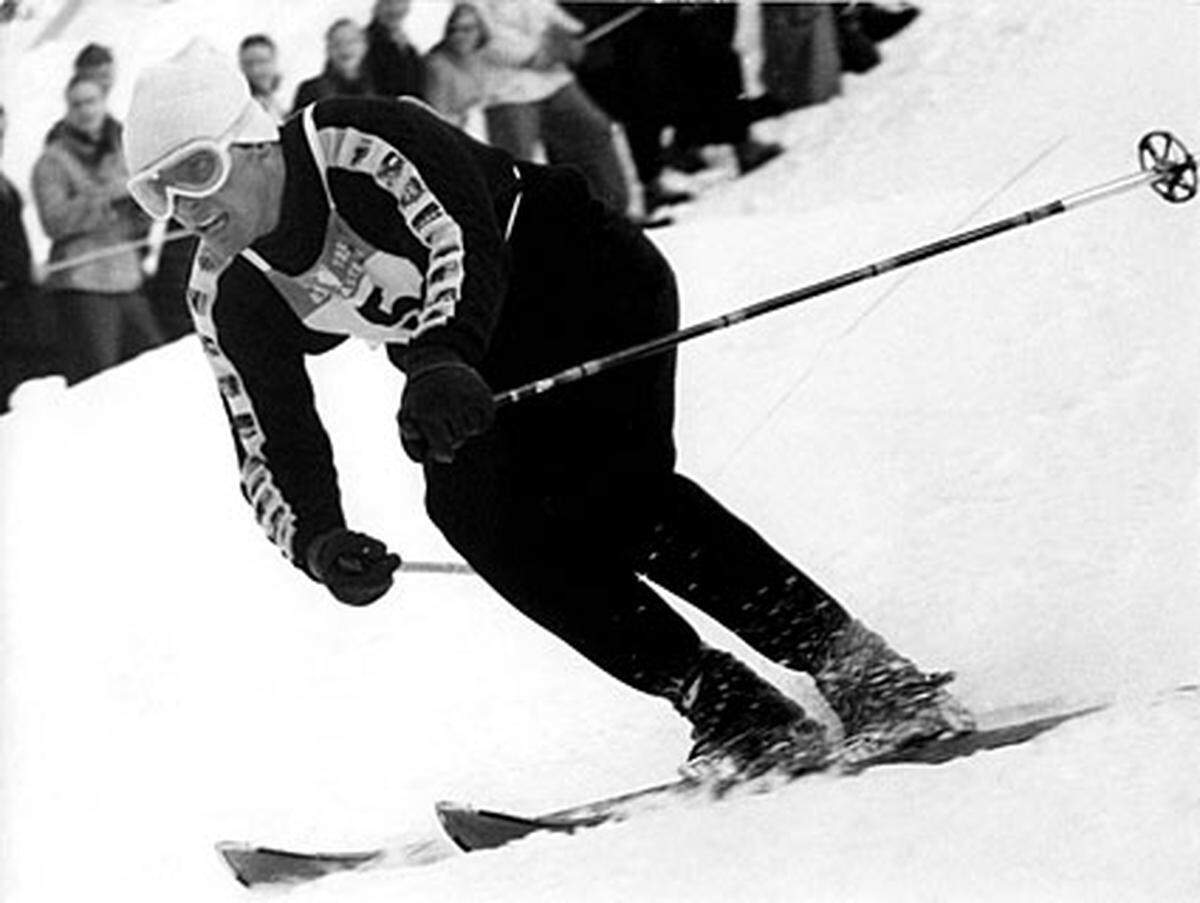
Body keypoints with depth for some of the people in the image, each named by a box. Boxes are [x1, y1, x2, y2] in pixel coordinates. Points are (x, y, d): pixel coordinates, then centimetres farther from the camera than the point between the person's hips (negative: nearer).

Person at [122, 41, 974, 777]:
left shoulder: (361, 142, -26)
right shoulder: (228, 299, -7)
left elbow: (463, 238, -39)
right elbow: (275, 449, -6)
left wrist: (442, 358, -58)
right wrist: (318, 542, -27)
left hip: (587, 279, -7)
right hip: (488, 363, 7)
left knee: (606, 491, -27)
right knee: (474, 511, -18)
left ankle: (858, 668, -25)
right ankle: (732, 708, -15)